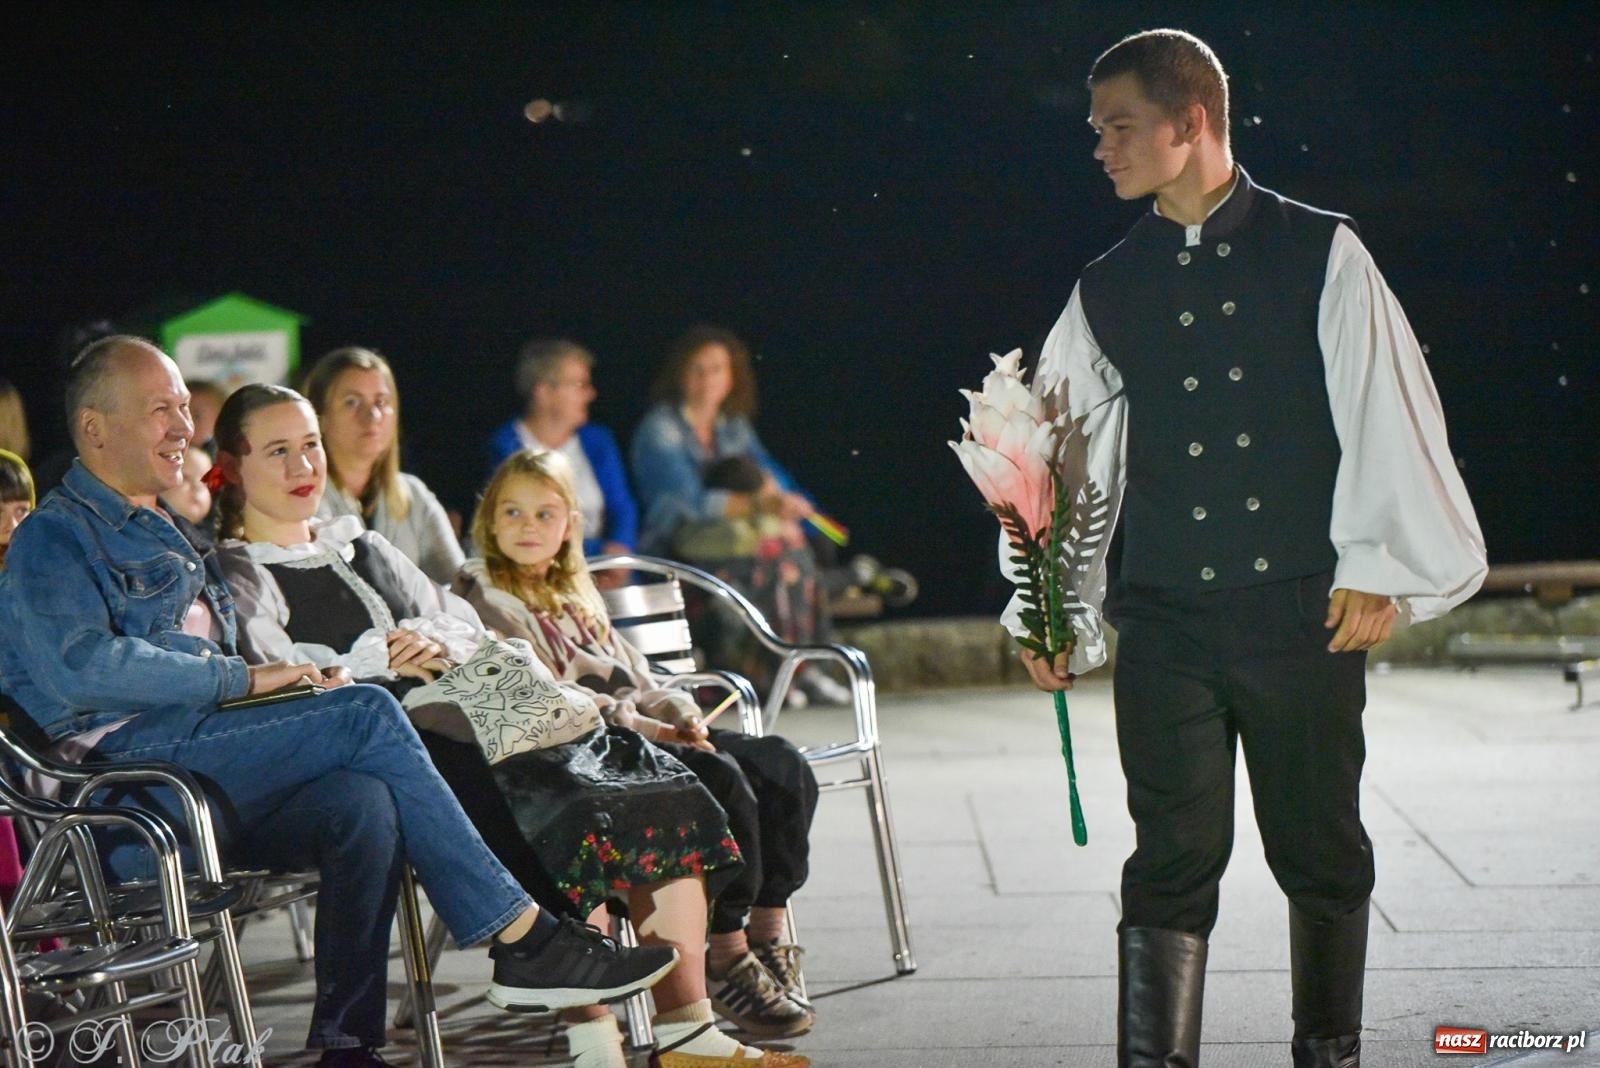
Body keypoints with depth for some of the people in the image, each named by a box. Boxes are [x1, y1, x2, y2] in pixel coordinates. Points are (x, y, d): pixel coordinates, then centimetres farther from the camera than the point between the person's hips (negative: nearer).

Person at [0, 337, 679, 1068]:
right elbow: (81, 667, -18)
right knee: (367, 714, -23)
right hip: (125, 757, -8)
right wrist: (244, 678, -15)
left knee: (362, 801, -25)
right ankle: (521, 937, -20)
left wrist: (300, 684, 5)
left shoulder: (170, 532, 29)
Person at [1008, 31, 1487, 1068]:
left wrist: (1378, 568, -6)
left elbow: (1384, 412, -1)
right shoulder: (1107, 291, 9)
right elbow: (1071, 456, 11)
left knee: (1323, 856, 10)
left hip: (1305, 619, -1)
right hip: (1167, 622, 1)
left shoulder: (1322, 255, 2)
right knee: (1173, 865, -1)